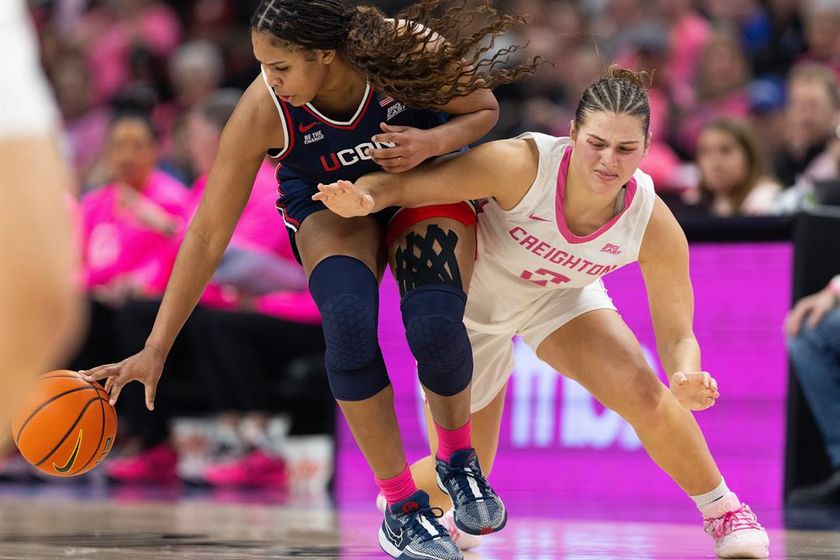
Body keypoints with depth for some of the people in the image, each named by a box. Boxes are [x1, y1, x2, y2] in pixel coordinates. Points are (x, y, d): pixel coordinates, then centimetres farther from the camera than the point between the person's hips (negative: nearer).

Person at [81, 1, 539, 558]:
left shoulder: (412, 48, -30)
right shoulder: (262, 111, -29)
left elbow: (483, 109, -9)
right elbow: (208, 234, -22)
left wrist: (433, 141, -32)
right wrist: (156, 349, -22)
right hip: (331, 205, 0)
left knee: (435, 327, -29)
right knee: (350, 324, -32)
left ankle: (459, 461, 5)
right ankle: (402, 507, -14)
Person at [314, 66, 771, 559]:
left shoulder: (654, 225, -30)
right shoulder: (521, 165, -39)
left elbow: (677, 334, -22)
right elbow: (405, 184, -32)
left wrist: (685, 378, -45)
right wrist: (363, 197, -54)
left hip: (560, 297, 2)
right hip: (471, 301, -2)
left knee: (645, 395, -24)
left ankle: (722, 510, 2)